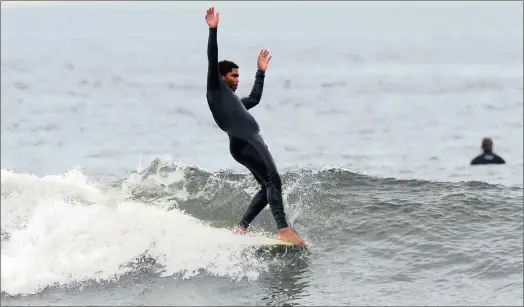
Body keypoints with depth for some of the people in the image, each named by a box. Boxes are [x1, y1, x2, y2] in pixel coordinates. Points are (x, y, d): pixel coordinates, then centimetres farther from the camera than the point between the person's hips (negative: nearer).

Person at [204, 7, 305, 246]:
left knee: (268, 187, 7)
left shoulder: (233, 100, 34)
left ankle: (241, 228, 5)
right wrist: (213, 30, -8)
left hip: (251, 142, 10)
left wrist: (260, 73, 51)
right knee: (273, 181, -20)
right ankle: (283, 229, -31)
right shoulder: (216, 90, 8)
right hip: (243, 141, -10)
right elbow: (212, 60, -3)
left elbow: (254, 99, 49)